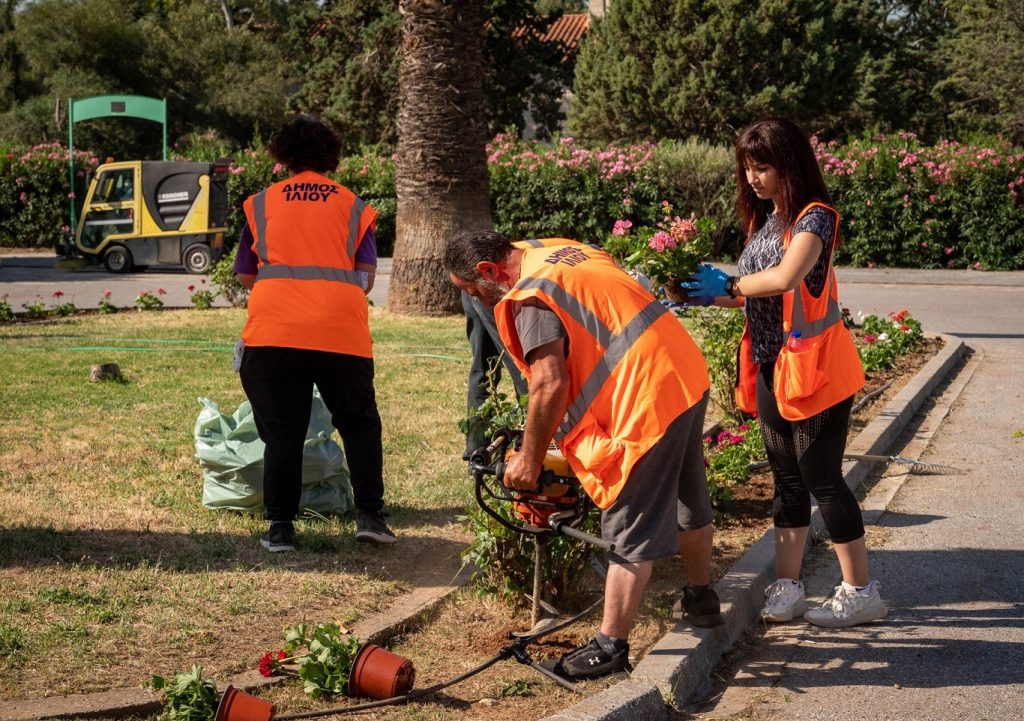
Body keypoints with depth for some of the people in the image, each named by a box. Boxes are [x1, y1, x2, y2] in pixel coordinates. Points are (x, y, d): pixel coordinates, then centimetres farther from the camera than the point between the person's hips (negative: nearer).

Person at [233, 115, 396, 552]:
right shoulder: (352, 205, 15)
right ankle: (369, 515, 6)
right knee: (359, 424, 14)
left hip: (274, 330, 0)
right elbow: (367, 277, 9)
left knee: (281, 431, 8)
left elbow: (245, 275, 16)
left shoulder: (262, 203, 14)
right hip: (341, 330, 0)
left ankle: (280, 527, 7)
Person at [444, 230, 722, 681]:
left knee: (630, 530, -1)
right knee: (688, 501, 26)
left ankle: (610, 647, 7)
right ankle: (702, 599, 45)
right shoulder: (570, 254, 16)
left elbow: (550, 383, -19)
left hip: (649, 400, -10)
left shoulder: (528, 296, -12)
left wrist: (529, 459, -8)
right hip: (690, 376, 10)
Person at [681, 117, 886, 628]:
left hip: (814, 370, -8)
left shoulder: (815, 217, -14)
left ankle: (860, 591, 9)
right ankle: (787, 586, 18)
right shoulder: (764, 220, 12)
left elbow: (785, 278, -30)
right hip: (771, 368, 8)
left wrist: (729, 285, -16)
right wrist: (705, 294, -4)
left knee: (821, 478, -3)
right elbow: (757, 293, 11)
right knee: (787, 479, 11)